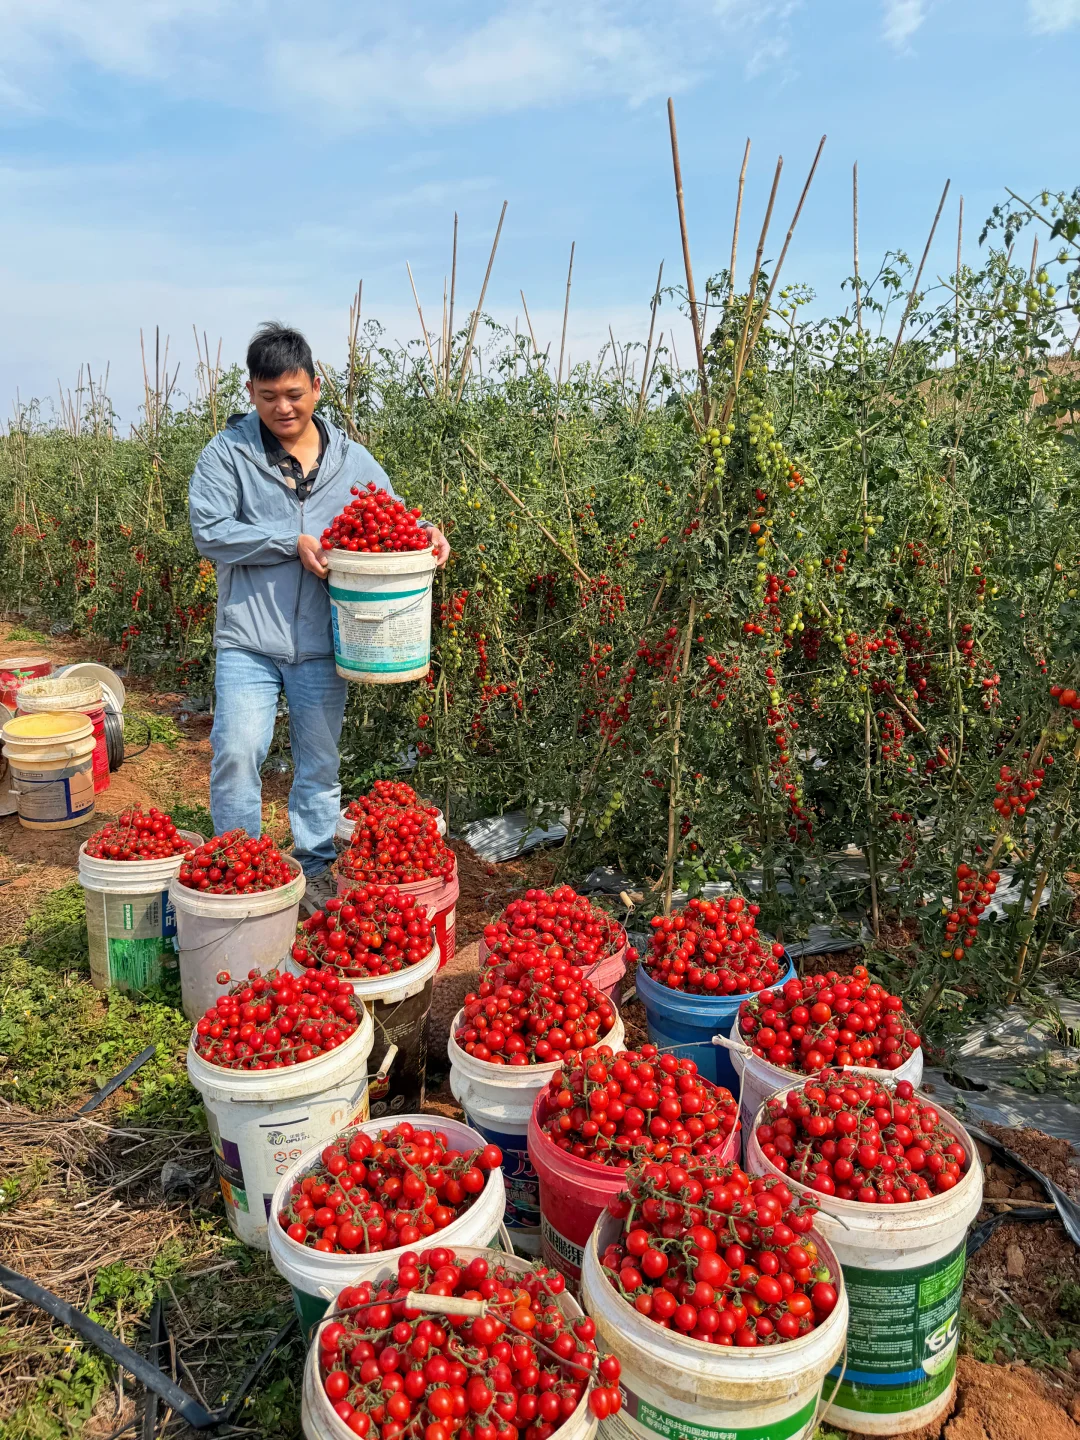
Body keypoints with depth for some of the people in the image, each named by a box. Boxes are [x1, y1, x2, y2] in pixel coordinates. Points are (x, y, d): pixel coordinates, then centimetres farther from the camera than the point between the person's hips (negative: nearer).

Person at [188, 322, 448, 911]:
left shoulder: (352, 460, 6)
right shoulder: (228, 452, -2)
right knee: (236, 753, -3)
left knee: (319, 759, 13)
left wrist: (425, 535, -11)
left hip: (321, 644, 2)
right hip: (248, 641, -2)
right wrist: (294, 541, -18)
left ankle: (315, 867, 29)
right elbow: (209, 531, -11)